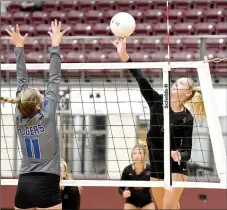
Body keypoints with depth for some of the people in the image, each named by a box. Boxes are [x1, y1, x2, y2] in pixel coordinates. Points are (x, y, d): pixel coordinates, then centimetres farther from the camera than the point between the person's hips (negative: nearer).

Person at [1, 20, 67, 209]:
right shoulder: (46, 116, -9)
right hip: (46, 186, -6)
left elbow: (22, 81, 11)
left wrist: (19, 47, 17)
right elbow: (54, 79, -5)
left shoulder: (20, 119, 4)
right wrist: (55, 46, 0)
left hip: (23, 185, 6)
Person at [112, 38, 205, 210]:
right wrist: (124, 55, -27)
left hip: (176, 167, -4)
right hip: (156, 166, 4)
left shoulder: (187, 118, -9)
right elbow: (141, 79, -15)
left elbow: (187, 150, -11)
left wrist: (180, 155, -36)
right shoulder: (158, 101, -3)